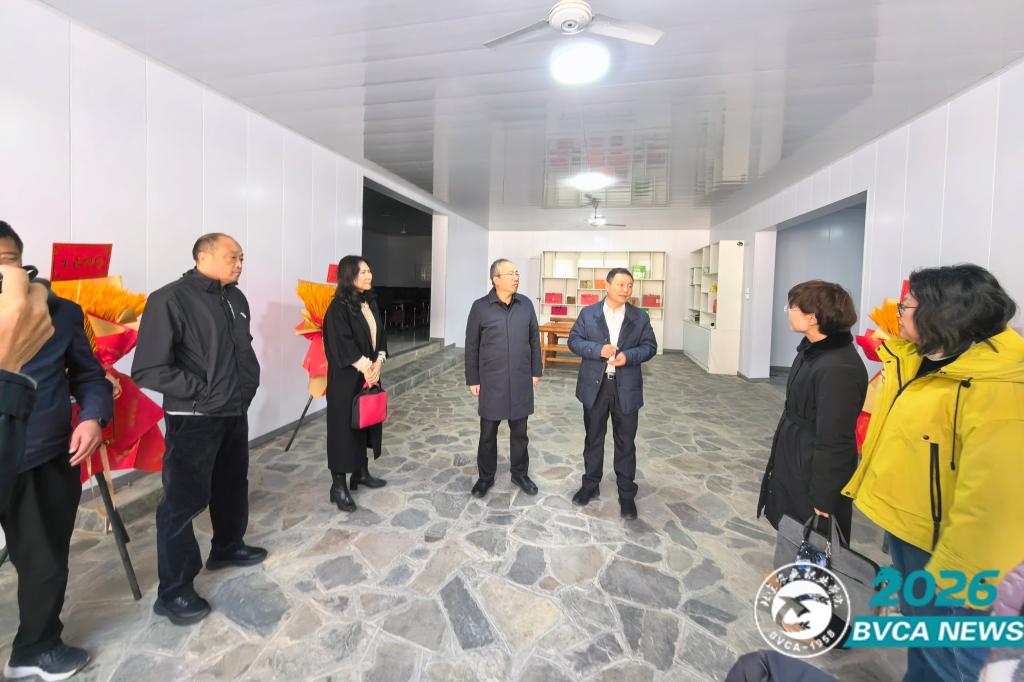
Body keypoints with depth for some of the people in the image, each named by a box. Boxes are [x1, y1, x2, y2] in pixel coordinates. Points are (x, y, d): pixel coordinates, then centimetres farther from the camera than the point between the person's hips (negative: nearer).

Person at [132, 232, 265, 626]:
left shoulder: (237, 299, 6)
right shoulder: (171, 299, -17)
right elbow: (148, 369, -20)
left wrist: (249, 381, 7)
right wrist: (203, 392, -17)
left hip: (235, 413, 8)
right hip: (193, 419, -7)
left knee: (233, 485, 21)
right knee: (184, 501, 2)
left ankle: (227, 547, 43)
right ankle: (174, 592, 18)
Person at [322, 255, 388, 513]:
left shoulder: (371, 302, 10)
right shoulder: (339, 306, -13)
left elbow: (380, 336, 9)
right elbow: (343, 344, -19)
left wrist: (377, 364, -5)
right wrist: (366, 369, -15)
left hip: (370, 375, 7)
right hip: (346, 378, -7)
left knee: (367, 423, 14)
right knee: (344, 427, -1)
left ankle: (362, 472, 29)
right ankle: (338, 486, 9)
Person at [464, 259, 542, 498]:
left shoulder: (526, 304, 2)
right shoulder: (480, 307, -6)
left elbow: (534, 339, 8)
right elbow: (471, 346, -2)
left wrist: (536, 371, 7)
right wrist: (472, 380, -2)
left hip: (521, 381, 2)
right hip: (491, 381, -2)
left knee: (520, 431, 14)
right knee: (488, 432, 10)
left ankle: (520, 474, 32)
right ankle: (486, 476, 28)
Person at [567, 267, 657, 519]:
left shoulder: (640, 317, 3)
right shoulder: (588, 313, 1)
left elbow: (650, 346, 2)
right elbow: (574, 340, -2)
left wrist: (629, 355, -18)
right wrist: (598, 350, -18)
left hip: (627, 388, 0)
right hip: (595, 386, 0)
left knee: (626, 442, 8)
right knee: (593, 438, 13)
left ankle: (627, 494, 21)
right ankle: (590, 485, 30)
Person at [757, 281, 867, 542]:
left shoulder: (838, 369, -28)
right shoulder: (813, 349, 1)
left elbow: (833, 442, -25)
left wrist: (822, 501, -18)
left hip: (815, 474, -9)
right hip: (794, 464, 9)